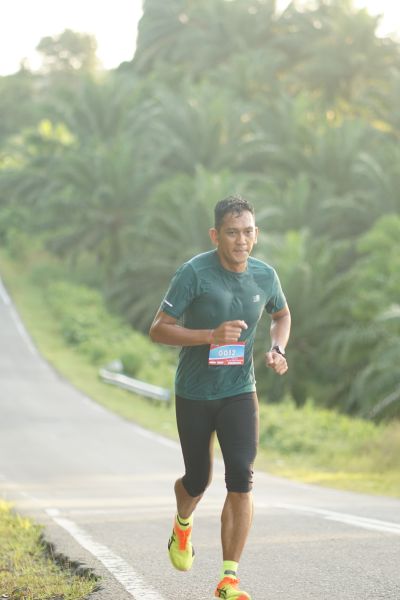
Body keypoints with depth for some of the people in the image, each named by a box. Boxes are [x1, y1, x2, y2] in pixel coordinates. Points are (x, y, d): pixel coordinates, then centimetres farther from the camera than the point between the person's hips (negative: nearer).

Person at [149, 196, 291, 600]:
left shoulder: (265, 276, -3)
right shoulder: (194, 273, -17)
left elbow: (282, 314, 19)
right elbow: (158, 330, -17)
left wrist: (277, 349, -1)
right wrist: (211, 335, -30)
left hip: (239, 392, 2)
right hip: (194, 395, -2)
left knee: (241, 479, -13)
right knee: (198, 480, 11)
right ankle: (183, 524, 49)